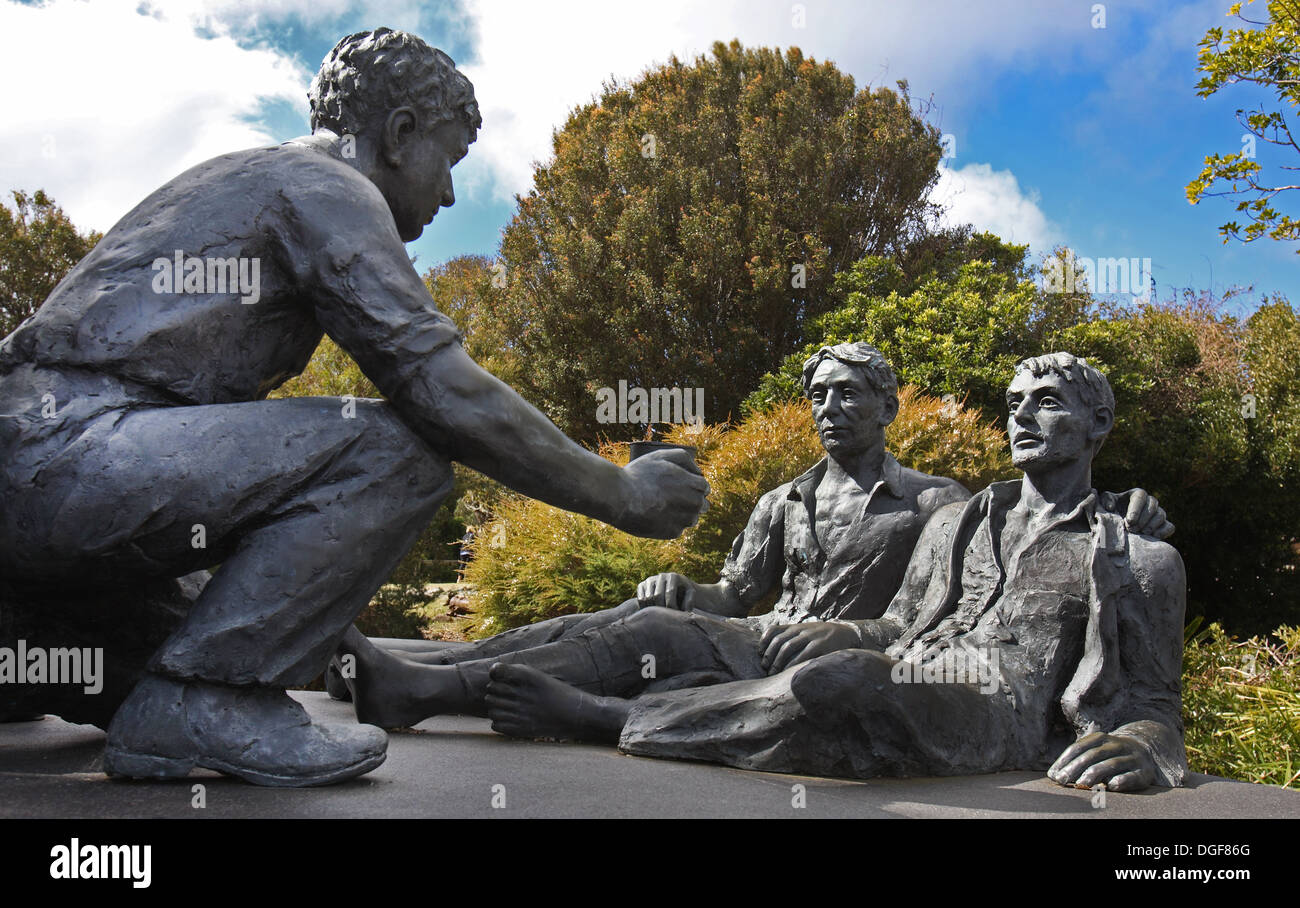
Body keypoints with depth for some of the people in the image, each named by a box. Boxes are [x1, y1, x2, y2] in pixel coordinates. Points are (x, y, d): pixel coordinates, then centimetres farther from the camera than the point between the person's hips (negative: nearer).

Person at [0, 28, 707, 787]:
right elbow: (443, 391, -15)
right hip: (64, 450, -10)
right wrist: (622, 495, -6)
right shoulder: (328, 186, -3)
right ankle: (200, 703, -13)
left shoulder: (245, 180, 28)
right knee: (395, 453, -18)